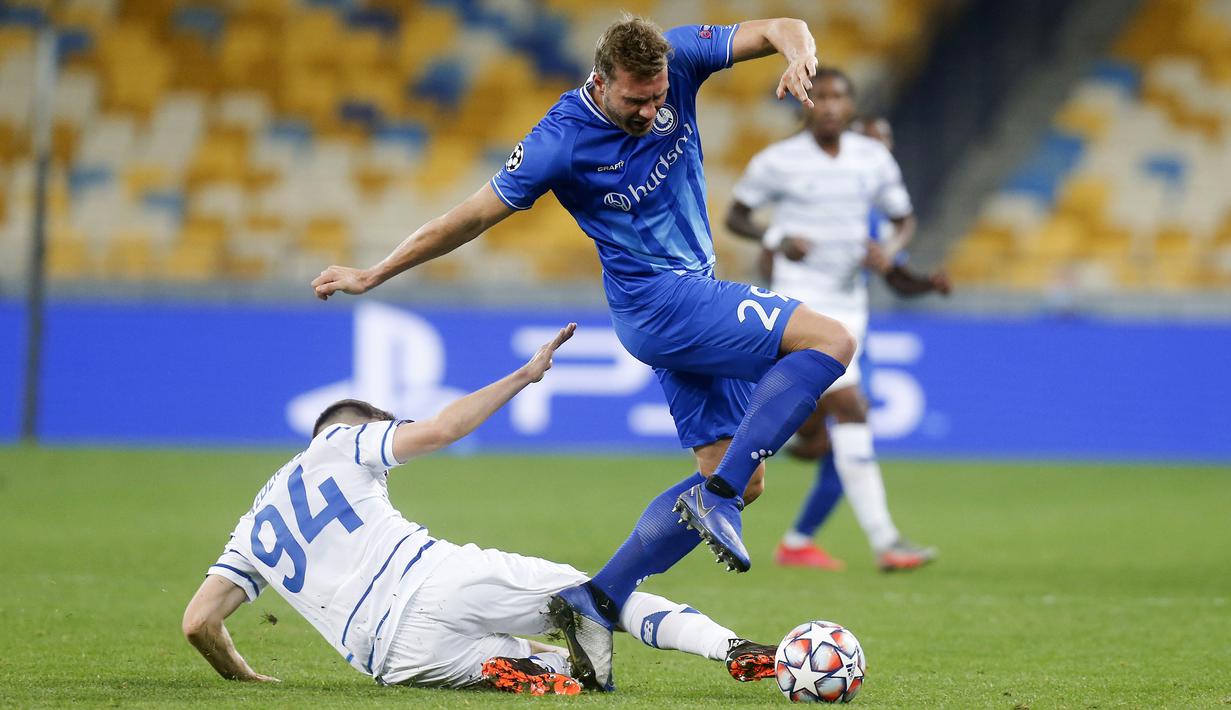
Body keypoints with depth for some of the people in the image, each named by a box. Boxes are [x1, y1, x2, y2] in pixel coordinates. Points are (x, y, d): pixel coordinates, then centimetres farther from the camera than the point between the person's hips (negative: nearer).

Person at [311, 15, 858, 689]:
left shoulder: (676, 61, -6)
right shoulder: (562, 140, -19)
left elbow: (779, 29, -7)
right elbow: (470, 217, -9)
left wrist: (799, 52, -32)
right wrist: (373, 274, -2)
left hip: (689, 296, 8)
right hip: (658, 300, -8)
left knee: (738, 477, 6)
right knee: (831, 340, -20)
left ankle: (598, 599, 4)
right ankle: (717, 497, -22)